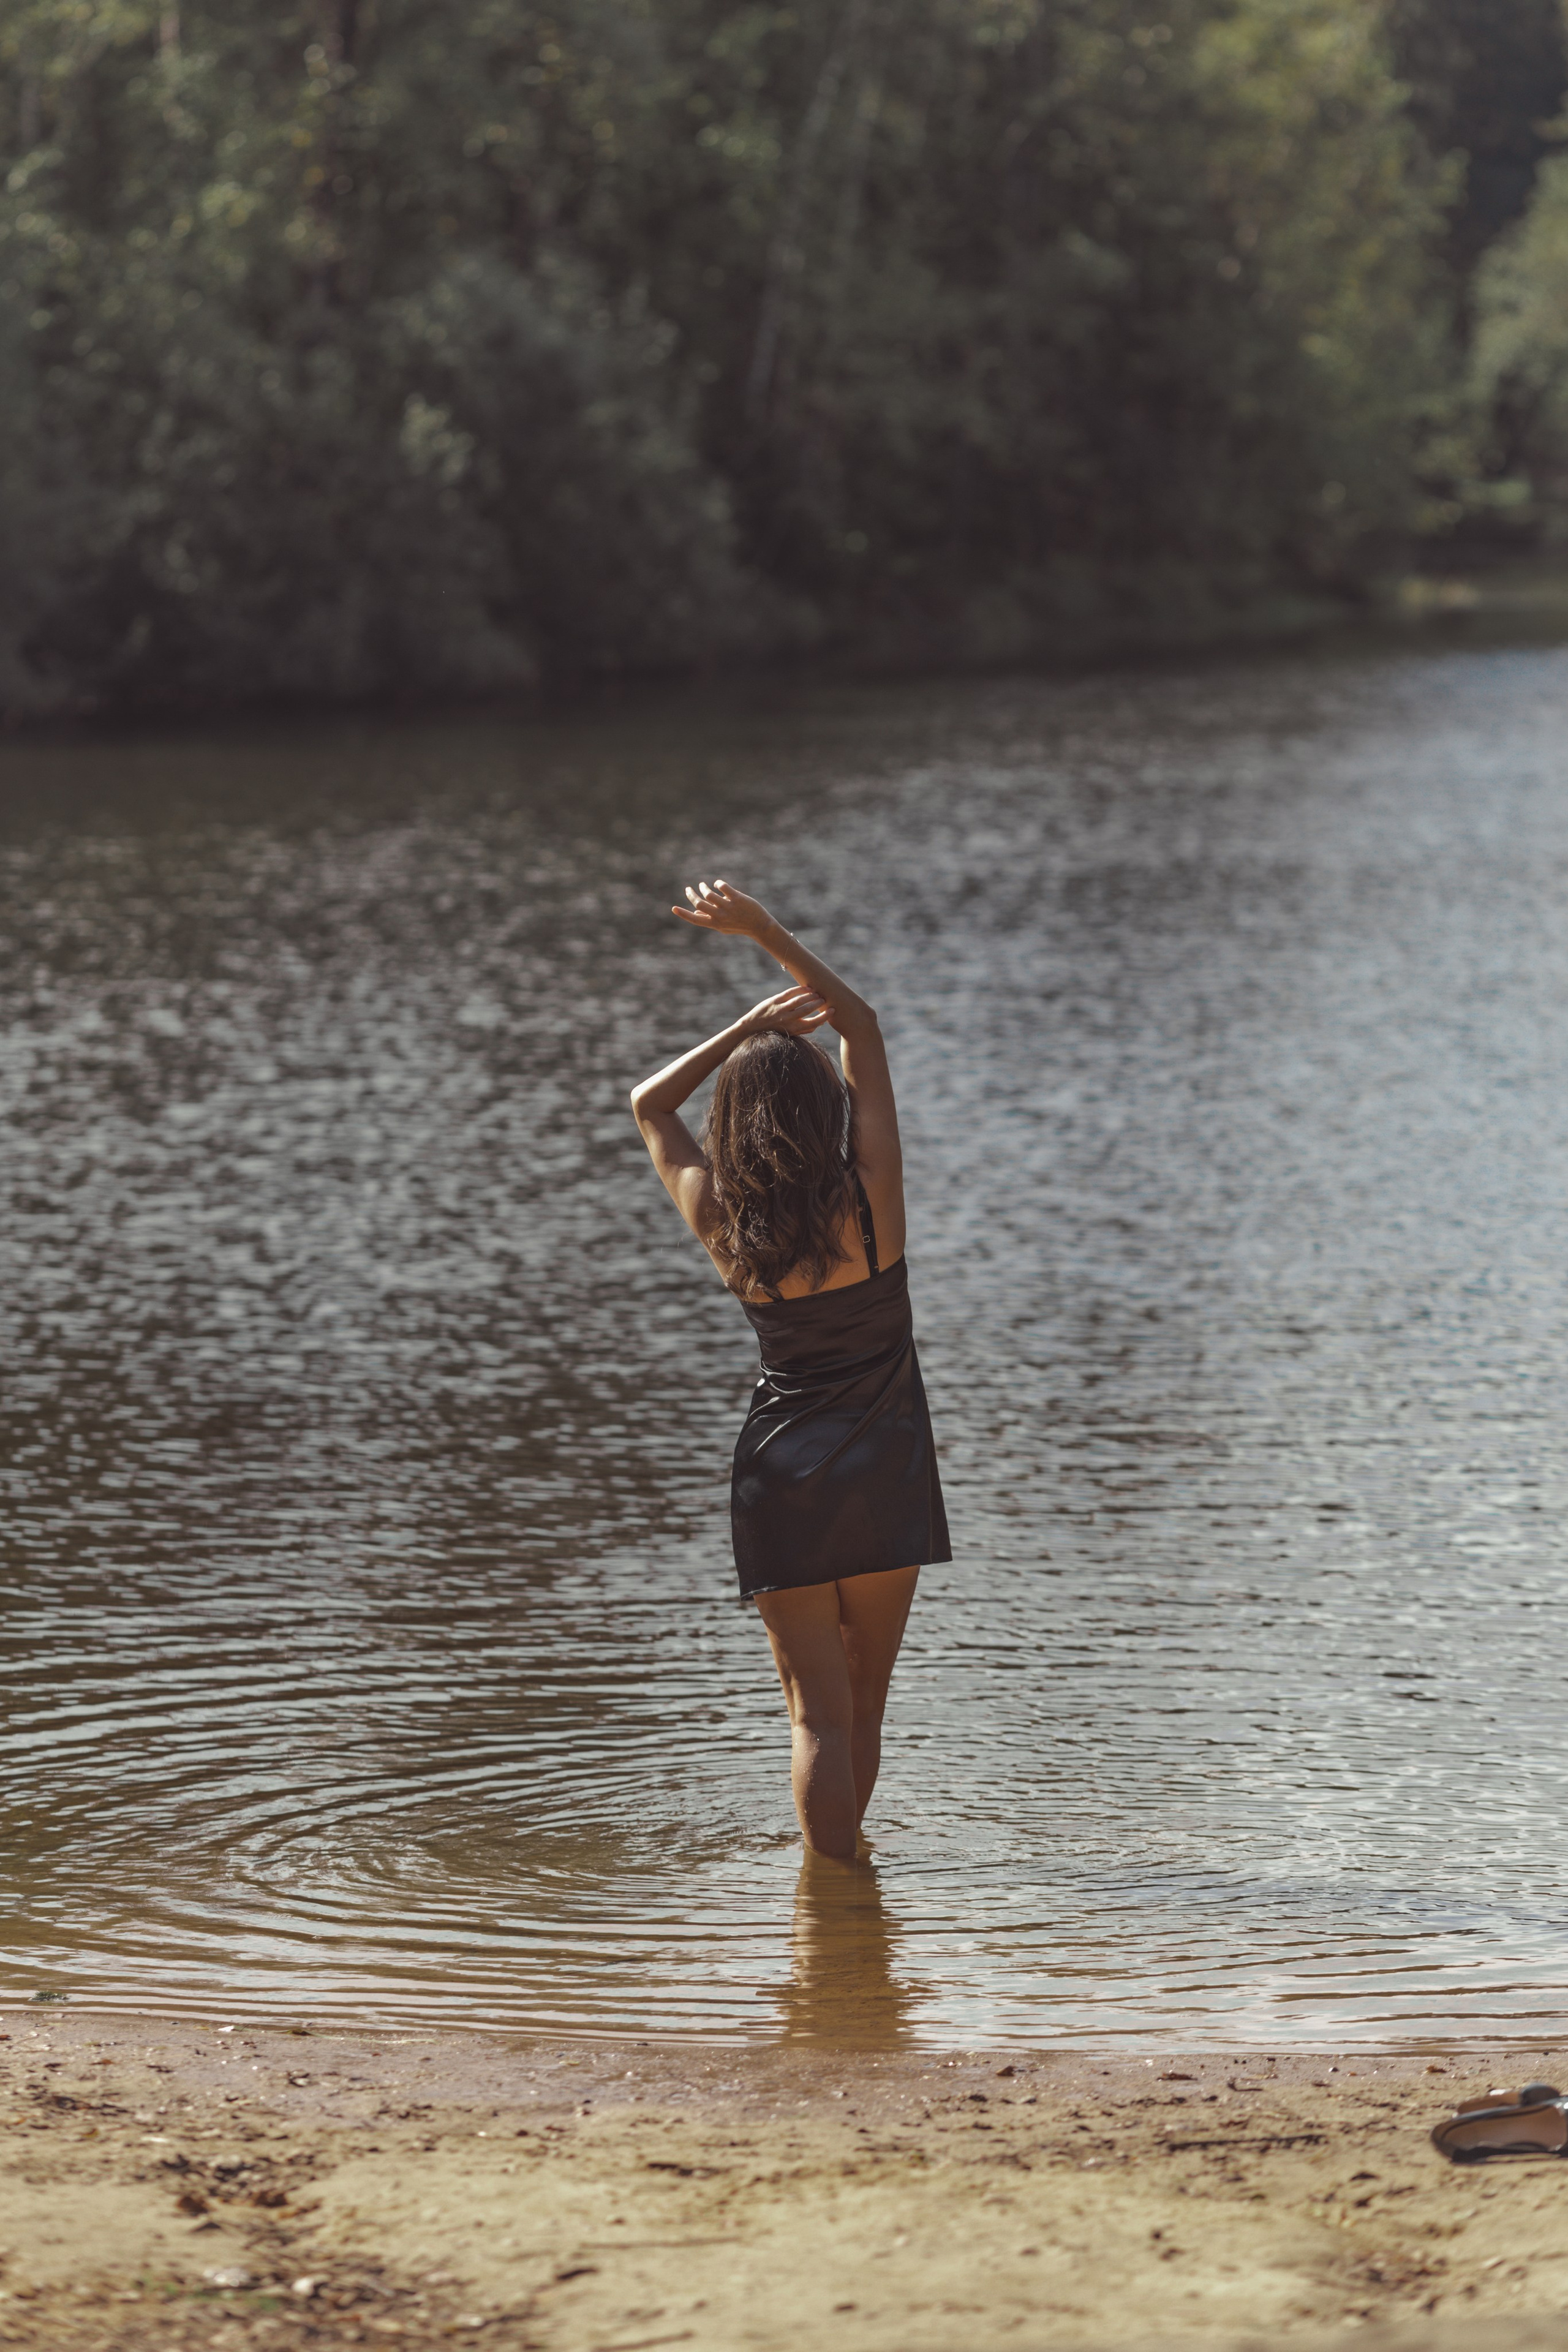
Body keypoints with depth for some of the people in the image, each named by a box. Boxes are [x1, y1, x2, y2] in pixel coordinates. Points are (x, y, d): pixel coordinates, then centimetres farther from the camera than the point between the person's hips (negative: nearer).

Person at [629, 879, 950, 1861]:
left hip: (781, 1475, 1)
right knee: (862, 1702, 13)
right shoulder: (868, 1197, -11)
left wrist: (752, 1026, 6)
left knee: (819, 1711, -1)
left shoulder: (723, 1224, -6)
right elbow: (862, 1023, -2)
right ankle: (844, 1863, 22)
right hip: (884, 1476, -1)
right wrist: (763, 928, -2)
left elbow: (650, 1103, 13)